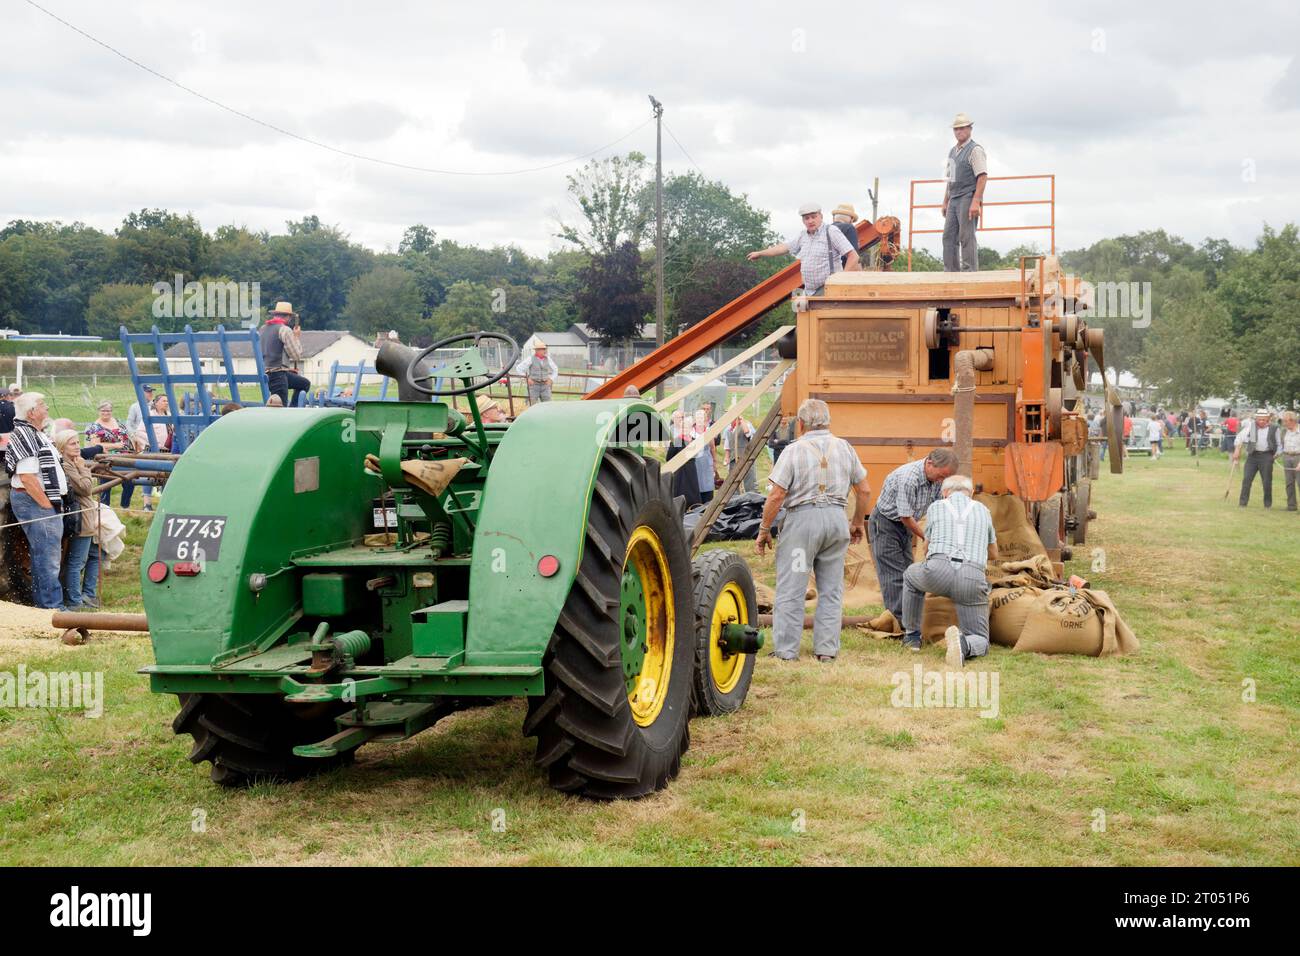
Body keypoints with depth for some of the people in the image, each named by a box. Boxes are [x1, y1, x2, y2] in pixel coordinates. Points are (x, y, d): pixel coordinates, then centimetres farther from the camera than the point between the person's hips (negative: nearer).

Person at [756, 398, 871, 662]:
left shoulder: (794, 450, -6)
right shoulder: (844, 448, 8)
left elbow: (776, 495, -10)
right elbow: (865, 490, 11)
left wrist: (764, 529, -1)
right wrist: (858, 522, 24)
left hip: (802, 517, -4)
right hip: (837, 518, 4)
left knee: (791, 588, 2)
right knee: (831, 589, 12)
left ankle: (786, 650, 3)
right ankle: (827, 650, 12)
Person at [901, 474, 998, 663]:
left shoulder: (936, 507, 22)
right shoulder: (982, 510, 27)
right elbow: (994, 555, 40)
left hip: (938, 571, 0)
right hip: (973, 578, 0)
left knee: (911, 576, 36)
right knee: (980, 643, 11)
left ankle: (912, 635, 36)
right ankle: (963, 644, -25)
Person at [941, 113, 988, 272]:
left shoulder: (975, 150, -6)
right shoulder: (953, 151, 19)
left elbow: (983, 176, -14)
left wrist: (976, 201, -22)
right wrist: (945, 202, 19)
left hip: (968, 199, -8)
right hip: (954, 201, 8)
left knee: (967, 238, -10)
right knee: (949, 237, 4)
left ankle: (970, 271, -8)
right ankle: (951, 273, 6)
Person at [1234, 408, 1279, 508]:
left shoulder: (1273, 429, 3)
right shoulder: (1251, 426, 1)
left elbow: (1279, 444, 12)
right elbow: (1240, 436, -4)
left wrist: (1276, 455, -3)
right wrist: (1237, 449, -16)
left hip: (1267, 456, -1)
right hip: (1252, 455, 1)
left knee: (1267, 481, 2)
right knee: (1246, 479, -4)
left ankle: (1268, 504, 15)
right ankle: (1243, 502, 1)